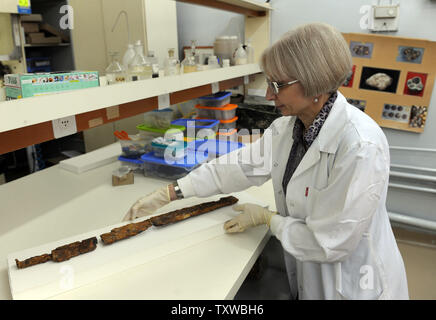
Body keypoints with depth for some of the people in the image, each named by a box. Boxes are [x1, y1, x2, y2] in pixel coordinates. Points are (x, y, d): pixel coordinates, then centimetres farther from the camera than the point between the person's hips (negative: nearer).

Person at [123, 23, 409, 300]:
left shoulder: (361, 146, -32)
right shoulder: (286, 127, -8)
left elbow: (330, 243, -28)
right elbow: (238, 167, -4)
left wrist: (266, 217, -16)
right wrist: (168, 193, -6)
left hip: (352, 283, -6)